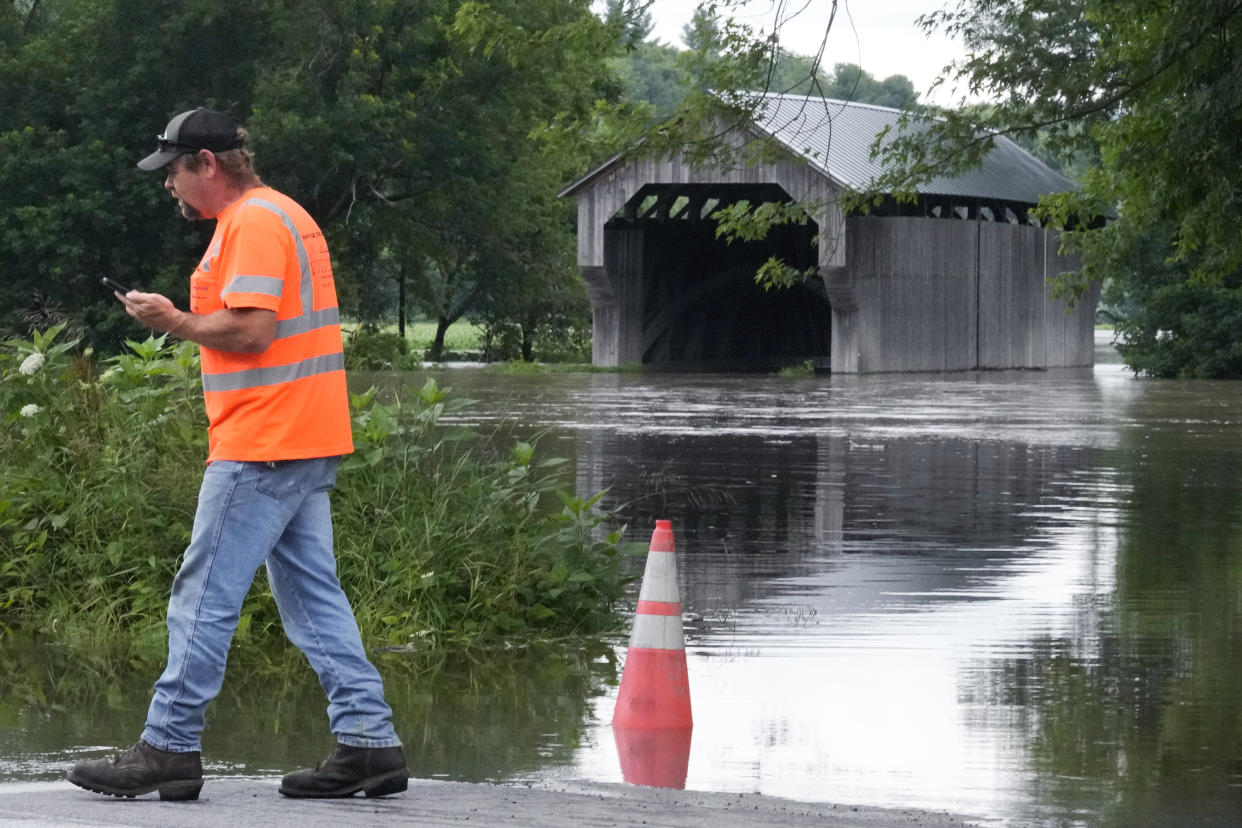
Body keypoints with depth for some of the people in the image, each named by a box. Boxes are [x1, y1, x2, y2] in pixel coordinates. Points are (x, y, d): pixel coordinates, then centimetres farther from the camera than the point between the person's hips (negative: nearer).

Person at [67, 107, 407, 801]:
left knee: (205, 598, -6)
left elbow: (250, 330, -21)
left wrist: (175, 320, -8)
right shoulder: (285, 216, 21)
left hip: (262, 449, -10)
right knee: (313, 596, 9)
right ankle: (369, 740, 5)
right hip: (307, 444, 10)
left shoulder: (253, 223, -12)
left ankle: (169, 748, -3)